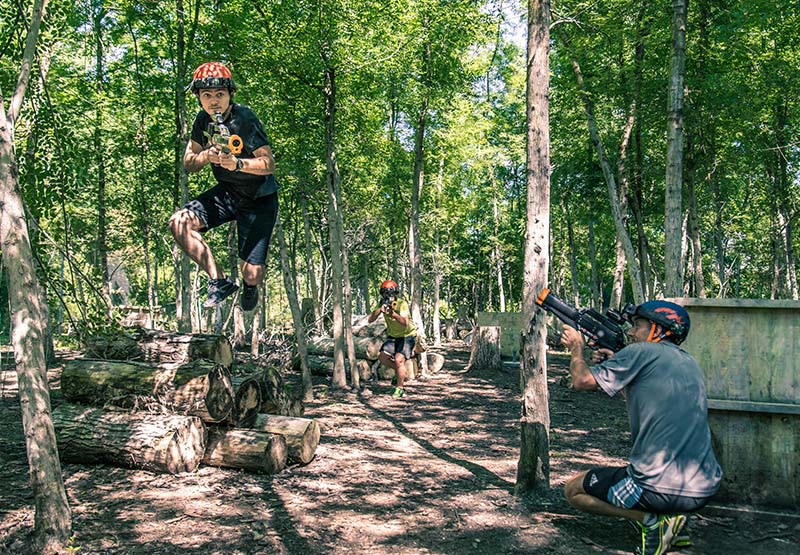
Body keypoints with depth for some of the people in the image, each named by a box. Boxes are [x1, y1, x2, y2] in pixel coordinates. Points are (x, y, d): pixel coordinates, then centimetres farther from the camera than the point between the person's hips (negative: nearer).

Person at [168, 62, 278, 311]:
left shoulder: (244, 118, -20)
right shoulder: (203, 120, -2)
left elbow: (269, 164, -24)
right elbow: (188, 163, 1)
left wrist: (237, 163, -42)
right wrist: (206, 156, -22)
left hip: (259, 198, -5)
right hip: (227, 192, 6)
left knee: (252, 274, -12)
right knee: (179, 222, -19)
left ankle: (250, 287, 29)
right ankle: (219, 281, -7)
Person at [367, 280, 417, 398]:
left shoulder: (402, 304, -23)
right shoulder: (383, 304, -6)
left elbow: (405, 323, -38)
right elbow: (370, 320, -16)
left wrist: (393, 313, -52)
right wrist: (379, 310, -32)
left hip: (407, 336, -6)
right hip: (393, 336, 6)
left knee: (399, 359, -21)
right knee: (382, 357, -8)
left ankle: (400, 389, -6)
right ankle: (400, 371, 19)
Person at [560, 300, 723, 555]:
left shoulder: (641, 352, -8)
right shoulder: (690, 363, 14)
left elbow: (582, 380, -6)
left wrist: (576, 347, 13)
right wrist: (613, 365, 21)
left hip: (660, 490, -8)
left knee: (573, 490, 12)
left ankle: (651, 520, -3)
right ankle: (672, 519, 16)